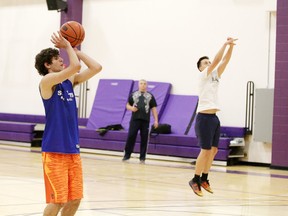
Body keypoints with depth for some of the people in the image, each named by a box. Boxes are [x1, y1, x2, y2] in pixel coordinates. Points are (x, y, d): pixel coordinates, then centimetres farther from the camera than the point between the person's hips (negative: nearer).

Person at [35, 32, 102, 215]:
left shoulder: (70, 80, 12)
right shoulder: (47, 81, -11)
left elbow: (96, 68, 7)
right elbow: (75, 66, -23)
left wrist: (75, 49, 8)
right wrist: (68, 46, -7)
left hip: (73, 149, 7)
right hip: (54, 151, -7)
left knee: (75, 199, 8)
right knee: (57, 200, -7)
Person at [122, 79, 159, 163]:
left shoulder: (150, 96, 10)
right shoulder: (133, 95, 11)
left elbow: (154, 109, 8)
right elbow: (127, 105, 14)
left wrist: (156, 120, 0)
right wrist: (131, 108, -10)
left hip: (145, 120, 0)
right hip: (135, 119, 0)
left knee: (144, 138, 1)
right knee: (131, 136, -5)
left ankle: (142, 157, 8)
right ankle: (127, 155, 4)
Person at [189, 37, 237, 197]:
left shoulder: (215, 75, 16)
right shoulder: (203, 76, -3)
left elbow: (224, 61, 7)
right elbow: (217, 60, -13)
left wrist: (231, 46, -4)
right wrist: (225, 44, -10)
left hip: (214, 117, 8)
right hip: (204, 117, -8)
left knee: (213, 150, 8)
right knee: (206, 150, -8)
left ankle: (204, 179, 18)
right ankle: (195, 180, 1)